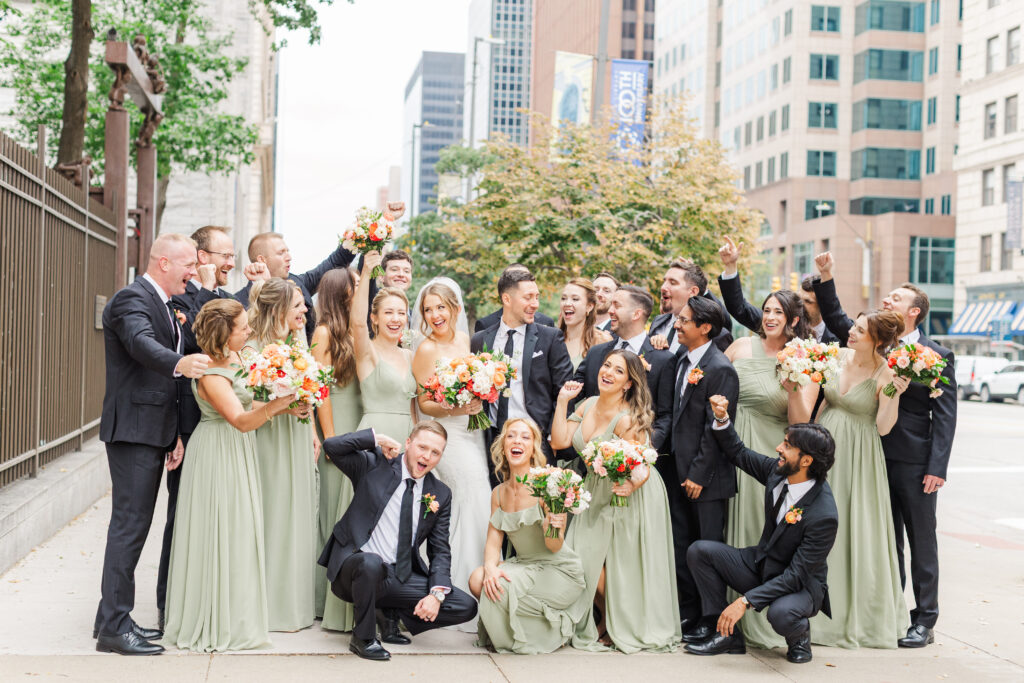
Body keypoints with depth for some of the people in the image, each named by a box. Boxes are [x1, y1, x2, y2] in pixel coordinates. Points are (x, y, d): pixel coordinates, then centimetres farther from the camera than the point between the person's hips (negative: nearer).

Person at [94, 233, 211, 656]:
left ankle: (115, 618, 21)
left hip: (152, 431, 10)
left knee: (133, 524, 13)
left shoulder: (161, 303, 20)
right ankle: (113, 627, -6)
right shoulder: (132, 299, -11)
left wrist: (175, 433, 17)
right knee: (130, 524, -10)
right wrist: (179, 363, -53)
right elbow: (141, 343, -33)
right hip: (133, 429, -10)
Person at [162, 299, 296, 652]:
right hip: (218, 458, -9)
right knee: (218, 534, -1)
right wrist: (274, 405, -46)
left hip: (235, 455, 9)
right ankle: (214, 623, 10)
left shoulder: (234, 358, 5)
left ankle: (233, 619, 24)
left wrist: (284, 407, -1)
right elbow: (241, 420, -30)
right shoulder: (210, 374, -22)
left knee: (236, 534, 14)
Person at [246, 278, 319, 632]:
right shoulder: (253, 349, -14)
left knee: (299, 519, 10)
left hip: (299, 441, 8)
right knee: (273, 519, -3)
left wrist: (311, 430, 15)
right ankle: (272, 606, 6)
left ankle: (297, 602, 20)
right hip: (271, 442, -7)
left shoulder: (298, 343, 11)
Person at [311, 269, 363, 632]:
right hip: (337, 428, -6)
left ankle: (349, 599, 13)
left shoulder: (354, 332, 14)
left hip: (359, 428, 7)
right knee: (333, 509, -4)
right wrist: (330, 437, -11)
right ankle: (325, 599, 2)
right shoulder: (325, 332, -6)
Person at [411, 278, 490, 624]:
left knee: (468, 511, 6)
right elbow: (425, 403, -9)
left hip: (473, 435, 6)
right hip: (448, 437, -6)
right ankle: (463, 598, -2)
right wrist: (455, 409, -25)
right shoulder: (427, 350, -9)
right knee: (476, 507, -11)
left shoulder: (466, 340, 9)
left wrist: (479, 400, 2)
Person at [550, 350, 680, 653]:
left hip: (631, 499, -7)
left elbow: (642, 467, -17)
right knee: (583, 558, 5)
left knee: (623, 567, 3)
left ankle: (621, 628, 27)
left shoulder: (628, 419, -23)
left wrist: (633, 484, -33)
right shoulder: (589, 405, -1)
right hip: (597, 494, 7)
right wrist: (562, 402, -6)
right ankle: (606, 619, 29)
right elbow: (559, 441, -2)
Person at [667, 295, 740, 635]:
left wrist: (699, 474, -17)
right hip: (679, 471, 8)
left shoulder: (721, 369, -16)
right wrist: (671, 466, 11)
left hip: (706, 477, -8)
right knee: (681, 546, 12)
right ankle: (688, 612, 23)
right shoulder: (683, 360, 10)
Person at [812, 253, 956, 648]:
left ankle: (924, 621, 13)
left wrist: (937, 467, -13)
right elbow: (836, 320, 10)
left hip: (915, 464, -5)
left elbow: (945, 415, -7)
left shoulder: (937, 356, -5)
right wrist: (826, 278, -4)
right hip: (876, 457, 5)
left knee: (921, 541, 4)